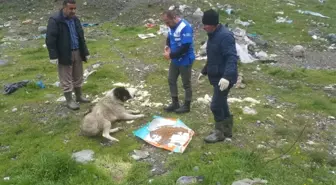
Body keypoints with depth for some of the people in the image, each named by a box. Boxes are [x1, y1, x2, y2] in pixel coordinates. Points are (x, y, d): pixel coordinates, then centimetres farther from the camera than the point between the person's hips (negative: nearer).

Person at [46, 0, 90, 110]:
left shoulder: (75, 19, 7)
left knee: (78, 77, 17)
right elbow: (50, 40, -16)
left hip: (77, 53, 7)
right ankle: (69, 100, 15)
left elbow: (81, 37, 14)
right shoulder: (55, 20, -15)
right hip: (64, 55, -7)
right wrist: (53, 56, -20)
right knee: (66, 79, 3)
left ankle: (79, 96, 33)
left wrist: (85, 52, 13)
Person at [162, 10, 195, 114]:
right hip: (175, 60, 9)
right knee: (171, 80, 15)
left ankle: (187, 106, 22)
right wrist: (168, 46, -5)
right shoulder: (172, 26, 0)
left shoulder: (185, 27, -26)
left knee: (186, 83, 6)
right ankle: (175, 103, 30)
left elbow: (185, 47, -29)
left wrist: (171, 55, -24)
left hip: (185, 60, -9)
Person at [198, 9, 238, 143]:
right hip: (217, 76, 10)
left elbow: (232, 58, -29)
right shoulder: (213, 35, 10)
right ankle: (227, 130, 33)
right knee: (221, 103, 18)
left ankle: (220, 132, 15)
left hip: (224, 78, -10)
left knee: (215, 105, -4)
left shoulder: (225, 36, -21)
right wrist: (204, 71, 27)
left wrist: (227, 77, -40)